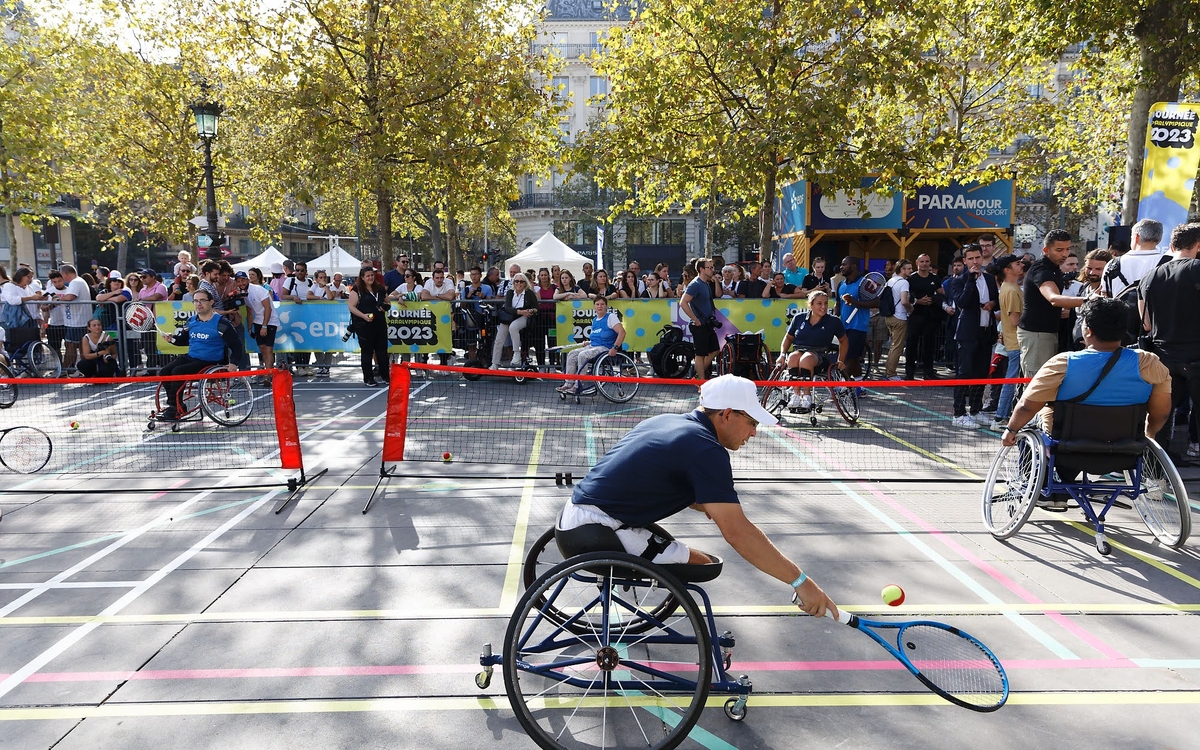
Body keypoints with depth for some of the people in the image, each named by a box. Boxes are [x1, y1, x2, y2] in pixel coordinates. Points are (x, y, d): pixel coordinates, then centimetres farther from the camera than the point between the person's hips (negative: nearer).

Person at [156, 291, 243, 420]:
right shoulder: (191, 321, 10)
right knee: (164, 372, -8)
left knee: (177, 372, -24)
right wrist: (172, 338, 2)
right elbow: (183, 340, 24)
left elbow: (236, 345, -6)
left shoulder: (221, 323, -9)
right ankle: (175, 405, 4)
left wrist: (233, 363, -17)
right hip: (189, 357, 7)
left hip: (208, 362, -7)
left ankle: (174, 409, -11)